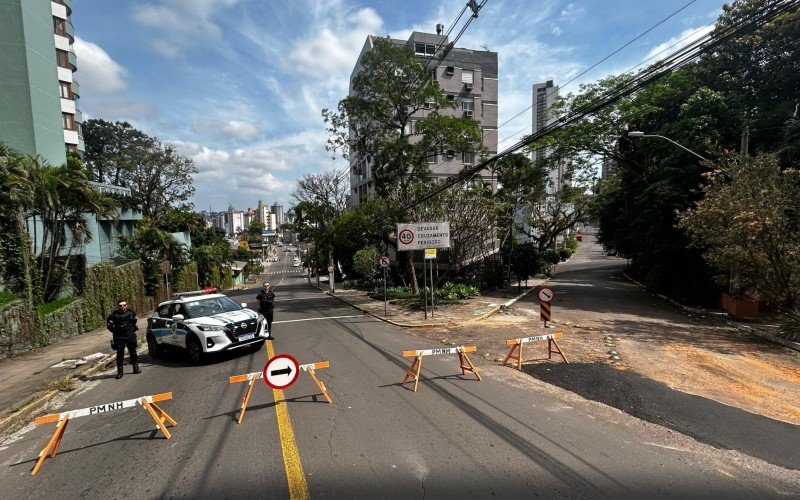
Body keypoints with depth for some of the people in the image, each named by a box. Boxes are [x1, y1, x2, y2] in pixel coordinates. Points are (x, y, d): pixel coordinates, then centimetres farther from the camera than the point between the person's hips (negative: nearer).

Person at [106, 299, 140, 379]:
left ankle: (136, 368, 20)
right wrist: (115, 332, 1)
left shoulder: (131, 312, 1)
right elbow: (108, 324, 7)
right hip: (119, 338, -2)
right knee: (120, 354, 0)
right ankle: (119, 372, 8)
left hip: (130, 336, 2)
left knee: (133, 352, 9)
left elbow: (135, 319, 19)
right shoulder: (114, 315, -5)